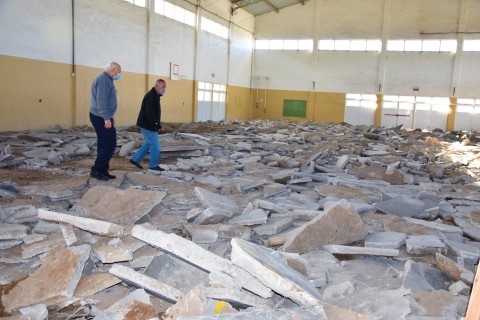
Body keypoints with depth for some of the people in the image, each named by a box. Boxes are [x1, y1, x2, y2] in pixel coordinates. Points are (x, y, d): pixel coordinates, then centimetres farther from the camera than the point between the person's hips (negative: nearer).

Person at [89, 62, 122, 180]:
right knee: (110, 144, -9)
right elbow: (101, 101, -22)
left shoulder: (107, 79, 19)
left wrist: (110, 116, 26)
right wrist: (107, 118, -24)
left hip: (102, 117, 11)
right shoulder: (103, 80, -14)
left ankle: (103, 171, 16)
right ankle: (96, 170, -4)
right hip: (101, 118, -11)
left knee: (104, 145, 11)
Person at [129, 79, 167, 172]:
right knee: (155, 145, -4)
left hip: (149, 125, 10)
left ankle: (135, 159, 27)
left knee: (149, 143, 19)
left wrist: (158, 126, 15)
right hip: (147, 125, -10)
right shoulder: (150, 96, -20)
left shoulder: (155, 96, 13)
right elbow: (150, 113, -27)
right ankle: (153, 166, 8)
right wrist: (157, 126, -29)